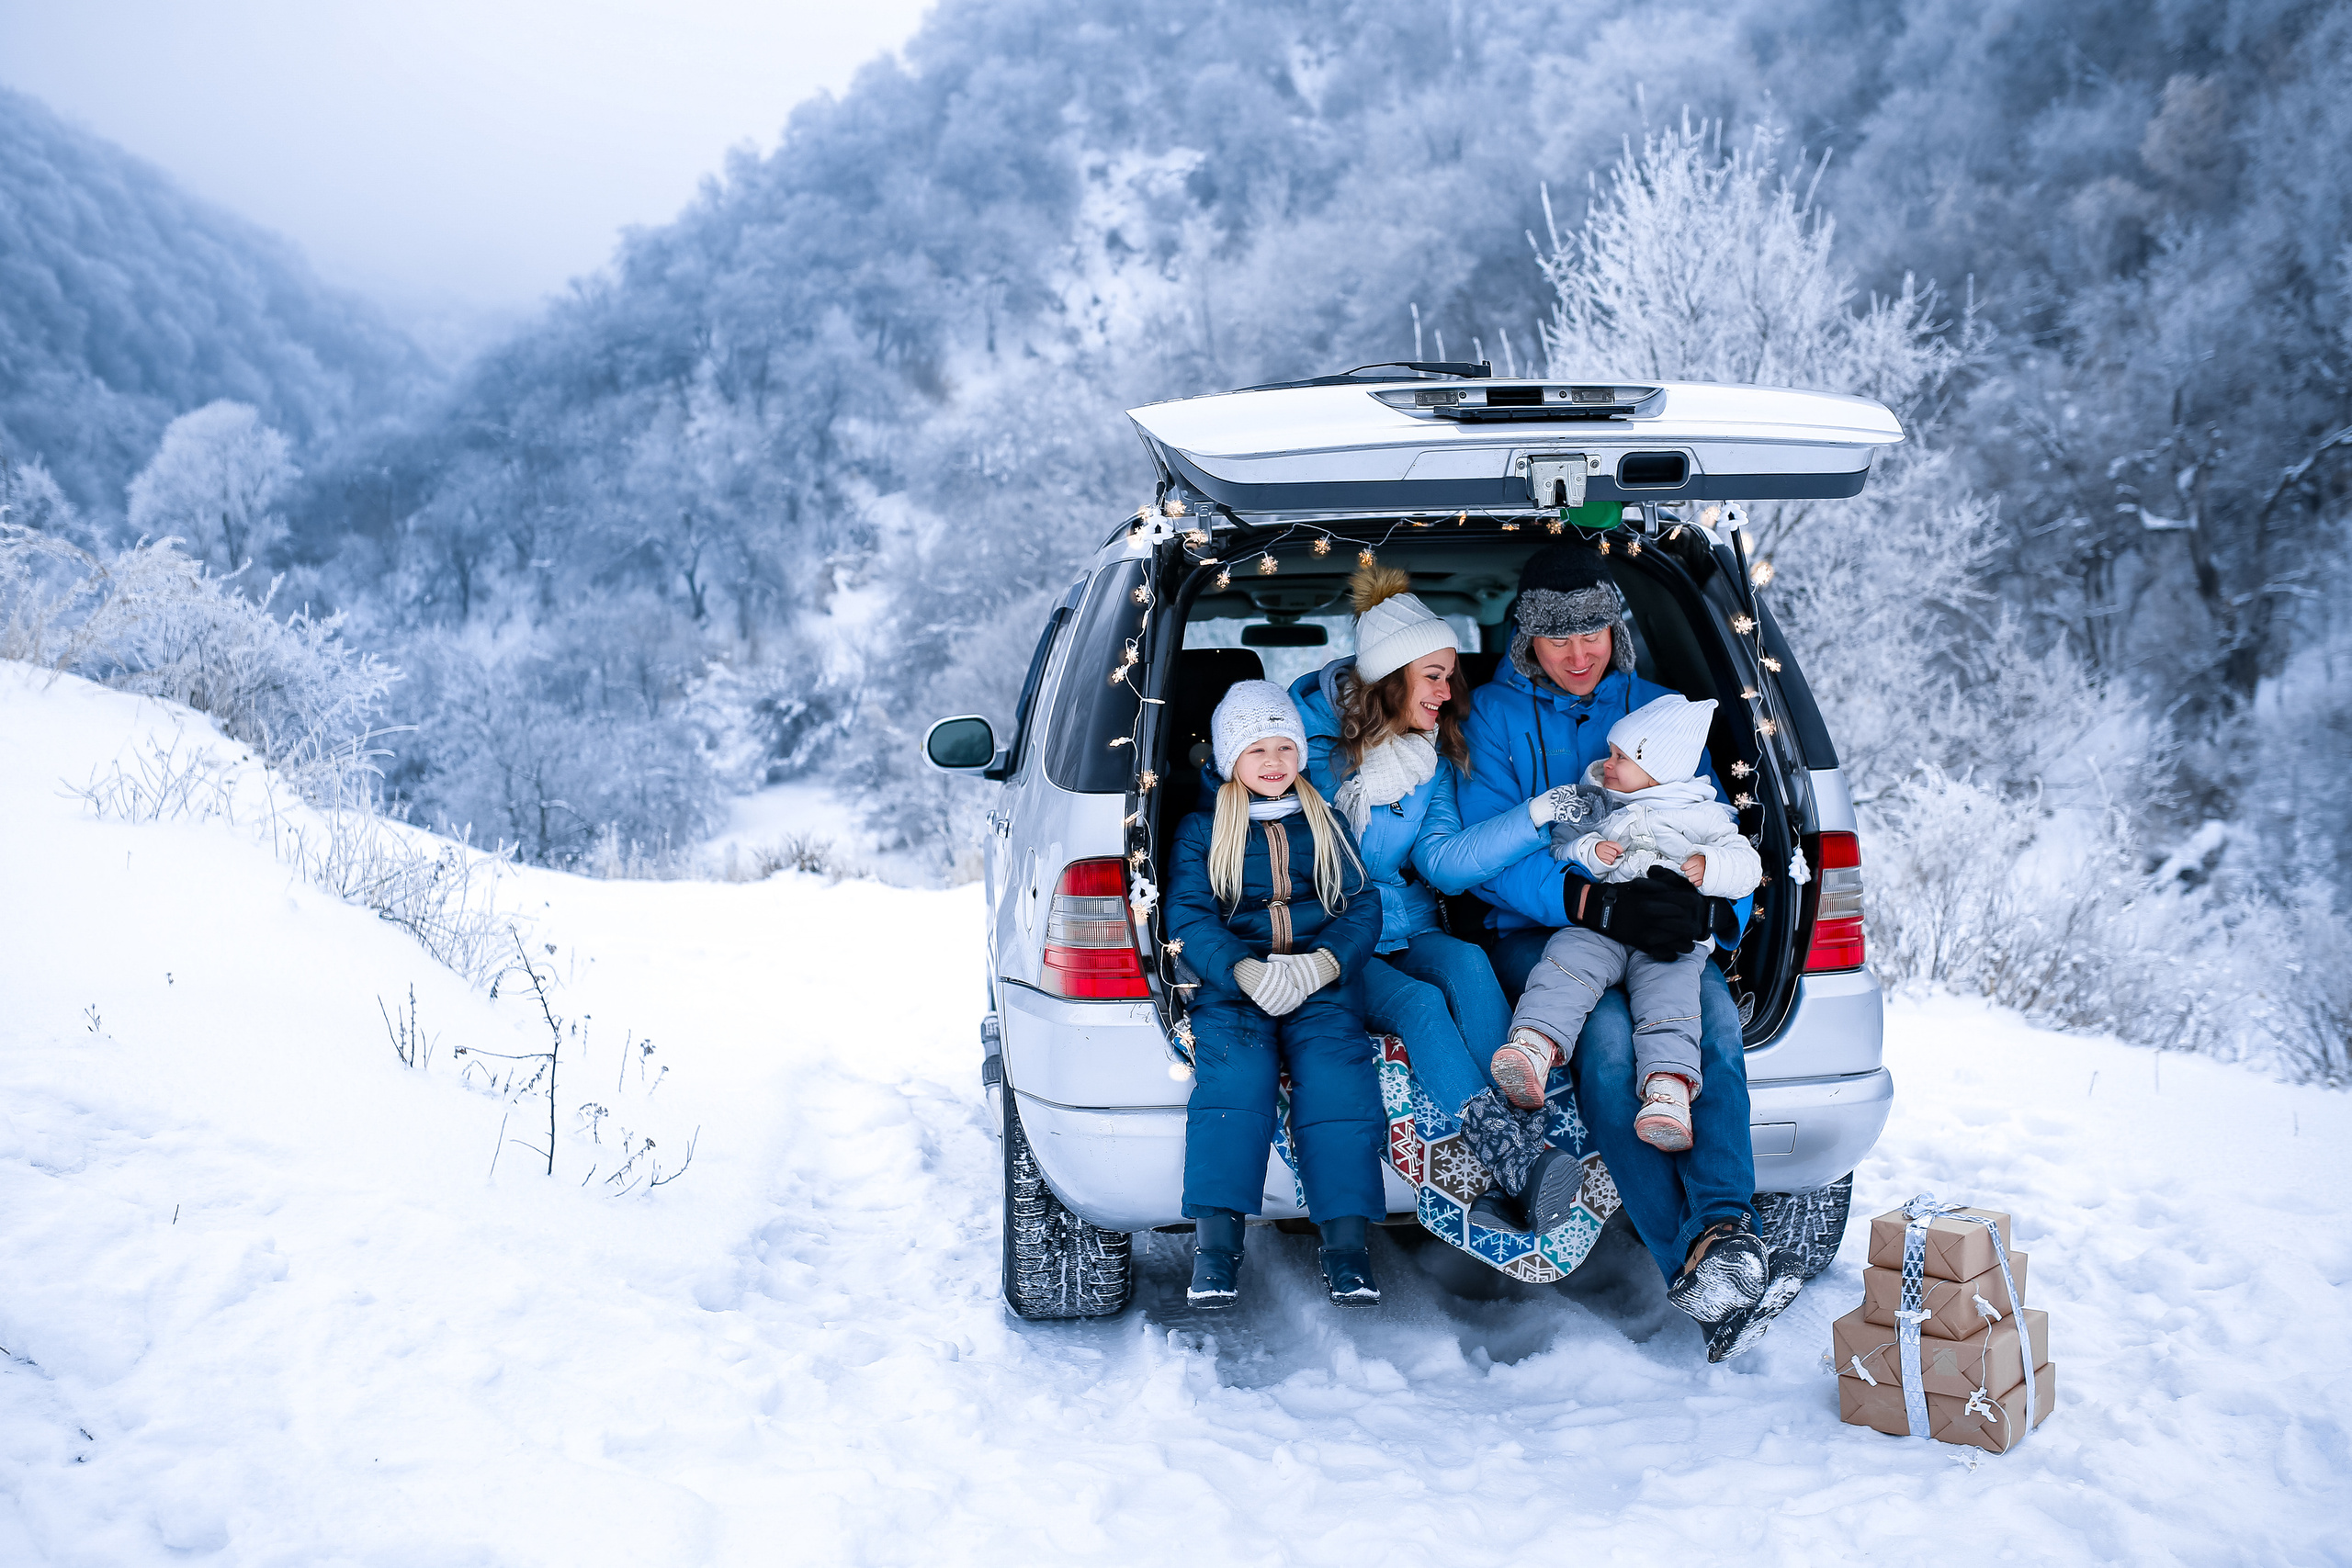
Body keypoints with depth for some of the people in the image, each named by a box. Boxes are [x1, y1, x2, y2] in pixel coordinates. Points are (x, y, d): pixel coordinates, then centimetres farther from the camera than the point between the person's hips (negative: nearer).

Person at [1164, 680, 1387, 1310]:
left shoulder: (1325, 826, 21)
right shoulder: (1200, 830, 15)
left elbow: (1362, 906, 11)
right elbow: (1188, 916, 2)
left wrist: (1322, 963, -12)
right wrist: (1245, 972, -19)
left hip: (1321, 980, 1)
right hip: (1232, 980, -1)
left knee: (1337, 1068, -29)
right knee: (1235, 1066, -31)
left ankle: (1346, 1236, -31)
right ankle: (1217, 1239, -37)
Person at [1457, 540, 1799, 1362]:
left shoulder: (1660, 710, 14)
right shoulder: (1495, 715, 4)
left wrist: (1704, 904, -16)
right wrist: (1599, 904, -22)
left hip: (1655, 933, 3)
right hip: (1539, 934, -2)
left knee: (1714, 1010, -31)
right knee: (1606, 1031, -33)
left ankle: (1725, 1226, -39)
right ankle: (1690, 1260, -36)